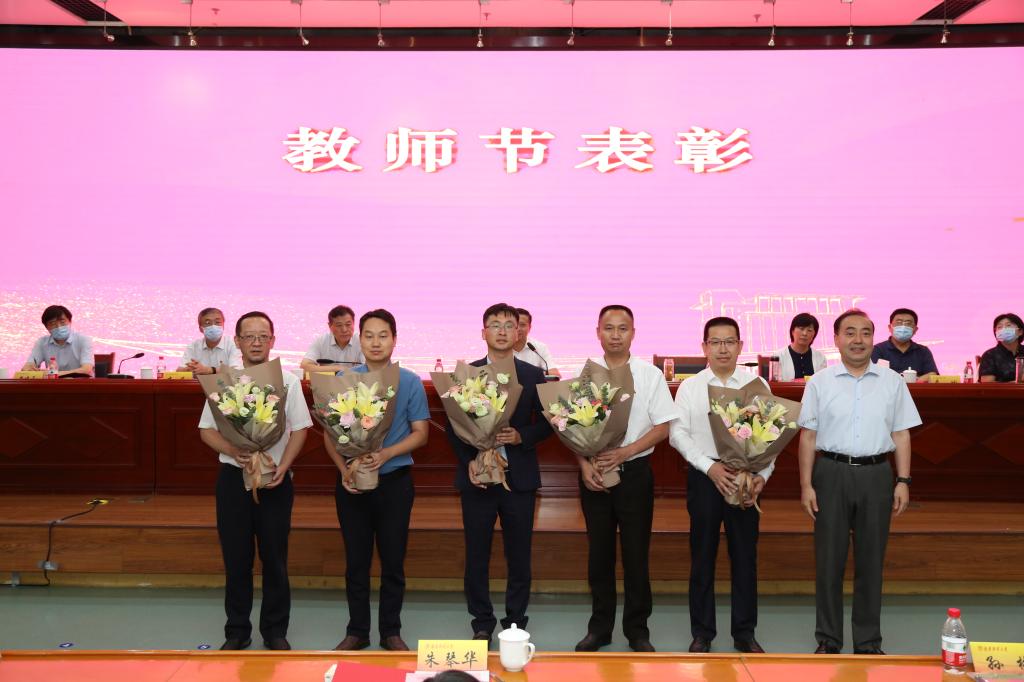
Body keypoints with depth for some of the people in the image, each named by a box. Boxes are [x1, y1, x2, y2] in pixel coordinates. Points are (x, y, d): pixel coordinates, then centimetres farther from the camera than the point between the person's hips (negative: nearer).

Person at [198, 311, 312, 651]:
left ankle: (275, 630, 19)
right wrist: (232, 451, -15)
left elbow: (299, 429, 1)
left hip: (275, 479, -1)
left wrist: (283, 467, -13)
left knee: (274, 557, 6)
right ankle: (237, 630, 20)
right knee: (236, 557, 7)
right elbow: (206, 429, 3)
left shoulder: (288, 381, 0)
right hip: (233, 477, 1)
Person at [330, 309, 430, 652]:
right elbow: (329, 431, 2)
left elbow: (420, 433, -2)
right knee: (356, 560, 9)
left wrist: (386, 454, -17)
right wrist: (344, 469, -13)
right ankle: (357, 631, 22)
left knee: (393, 560, 7)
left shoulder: (410, 382, -2)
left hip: (394, 479, -1)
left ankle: (391, 631, 21)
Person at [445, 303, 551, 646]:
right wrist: (469, 461, -11)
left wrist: (522, 435, -13)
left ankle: (515, 622, 22)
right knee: (476, 555, 6)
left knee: (519, 556, 8)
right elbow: (453, 426, 2)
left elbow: (545, 423, 6)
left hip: (519, 477, 0)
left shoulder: (534, 376, 3)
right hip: (477, 475, 0)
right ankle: (482, 623, 20)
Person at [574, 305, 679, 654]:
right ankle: (599, 627, 23)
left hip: (635, 471, -1)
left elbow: (662, 426, -3)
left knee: (636, 553, 5)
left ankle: (637, 630, 19)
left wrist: (625, 452, -14)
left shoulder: (650, 375, -1)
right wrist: (585, 464, -11)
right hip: (593, 472, 1)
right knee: (599, 552, 10)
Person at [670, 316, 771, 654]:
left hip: (745, 478, 0)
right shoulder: (690, 386, 2)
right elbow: (677, 433, -2)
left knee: (745, 555, 7)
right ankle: (702, 633, 19)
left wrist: (763, 475, -13)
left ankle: (745, 633, 21)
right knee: (702, 556, 7)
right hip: (704, 476, 0)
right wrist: (710, 466, -13)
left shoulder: (756, 385, 3)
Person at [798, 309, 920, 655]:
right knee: (829, 560, 4)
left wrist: (903, 481, 0)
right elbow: (808, 436, 3)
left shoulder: (892, 382, 7)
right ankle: (828, 640, 16)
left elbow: (901, 434, 7)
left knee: (871, 561, 8)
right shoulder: (820, 383, 3)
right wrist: (806, 484, -2)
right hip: (831, 473, -1)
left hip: (876, 474, 1)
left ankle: (868, 642, 19)